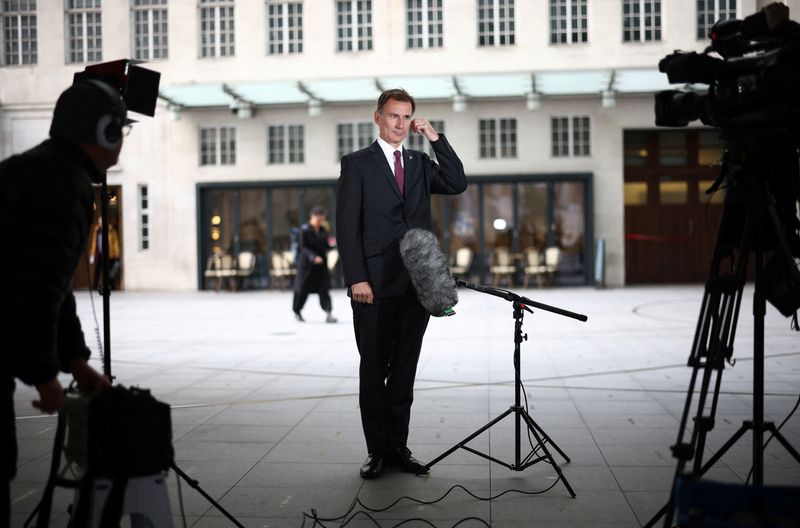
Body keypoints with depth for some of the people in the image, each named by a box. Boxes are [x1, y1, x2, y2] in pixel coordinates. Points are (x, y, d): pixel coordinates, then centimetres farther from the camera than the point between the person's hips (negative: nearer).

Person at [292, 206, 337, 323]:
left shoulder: (323, 230, 5)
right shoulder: (304, 230, -11)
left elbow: (325, 246, 11)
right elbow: (304, 247, -14)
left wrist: (330, 244, -11)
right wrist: (313, 257, -27)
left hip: (321, 264, 4)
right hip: (307, 262, -3)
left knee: (324, 289, -7)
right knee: (302, 288, 8)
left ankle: (329, 313, -11)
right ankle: (296, 311, 30)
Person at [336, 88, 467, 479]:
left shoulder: (420, 163, 15)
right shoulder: (357, 164, 2)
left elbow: (457, 183, 0)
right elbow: (347, 226, -5)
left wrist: (435, 137, -2)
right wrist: (356, 278, -14)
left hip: (416, 283, 4)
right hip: (375, 285, -4)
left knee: (404, 370, 9)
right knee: (373, 370, 3)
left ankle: (398, 447, 18)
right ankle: (377, 450, 13)